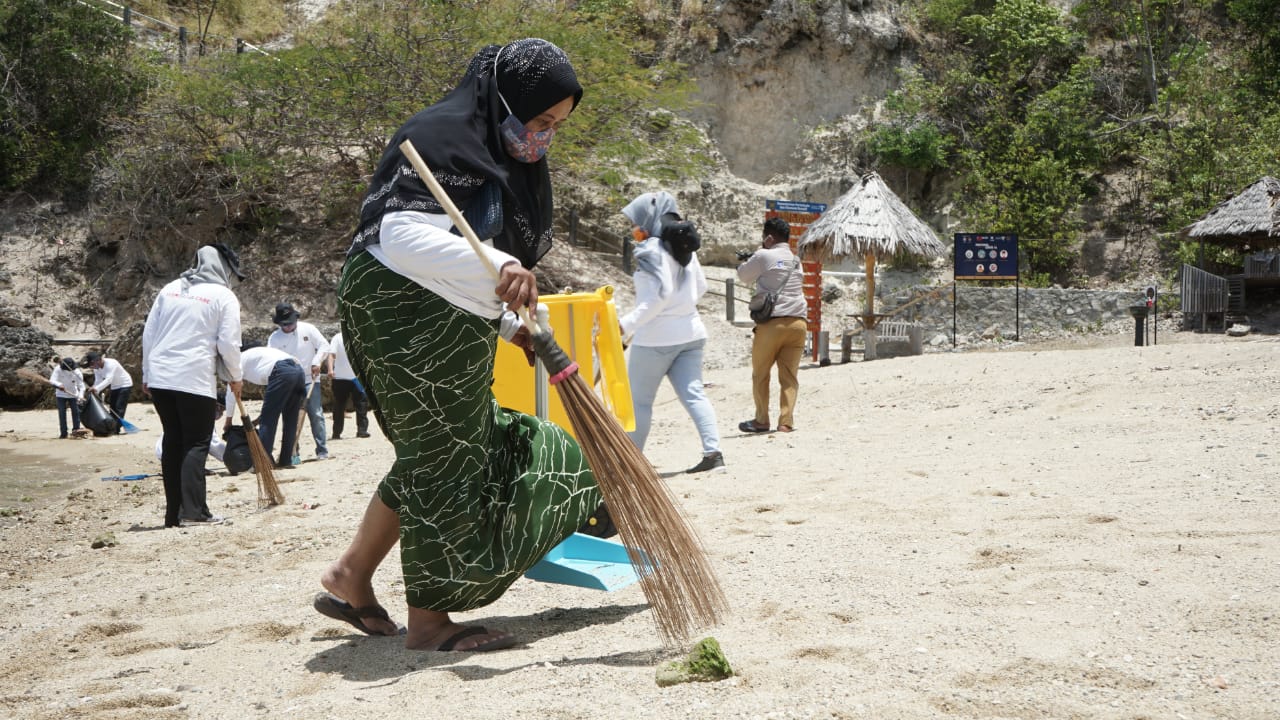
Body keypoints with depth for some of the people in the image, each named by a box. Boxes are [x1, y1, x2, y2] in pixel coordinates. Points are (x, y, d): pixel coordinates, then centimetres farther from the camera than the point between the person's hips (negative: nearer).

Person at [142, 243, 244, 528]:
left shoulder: (170, 289, 15)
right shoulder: (224, 296, -1)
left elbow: (148, 333, 14)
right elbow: (229, 344, -6)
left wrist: (147, 374, 20)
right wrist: (234, 377, 9)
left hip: (159, 378, 6)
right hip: (195, 380, -5)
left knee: (173, 443, 11)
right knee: (196, 444, -1)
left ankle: (174, 512, 13)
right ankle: (193, 510, -9)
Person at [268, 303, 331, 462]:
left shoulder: (308, 329, 0)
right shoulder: (275, 337, 0)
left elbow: (324, 346, 2)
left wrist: (317, 361, -12)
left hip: (310, 379, -1)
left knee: (316, 414, -4)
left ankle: (322, 450, 3)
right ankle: (293, 453, 3)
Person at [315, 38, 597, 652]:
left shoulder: (503, 153, 16)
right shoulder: (443, 139, -17)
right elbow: (403, 235, -31)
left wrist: (509, 324, 23)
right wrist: (495, 268, -44)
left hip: (449, 326, 11)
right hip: (404, 314, -11)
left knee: (435, 457, 16)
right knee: (442, 462, -4)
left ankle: (350, 575, 25)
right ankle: (427, 622, 7)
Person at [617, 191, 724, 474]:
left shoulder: (651, 250, -14)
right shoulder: (686, 248, 10)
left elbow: (659, 294, -22)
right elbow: (701, 287, 16)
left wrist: (626, 325, -22)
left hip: (656, 336, -7)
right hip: (690, 331, 7)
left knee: (639, 400, 5)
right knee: (693, 394, 3)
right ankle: (713, 453, -8)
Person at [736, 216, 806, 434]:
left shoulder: (764, 257, -3)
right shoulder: (796, 260, 15)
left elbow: (744, 275, 10)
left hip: (772, 322, -5)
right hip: (797, 322, 5)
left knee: (760, 374, 9)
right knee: (789, 375, 5)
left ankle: (761, 421, 12)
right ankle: (786, 422, -2)